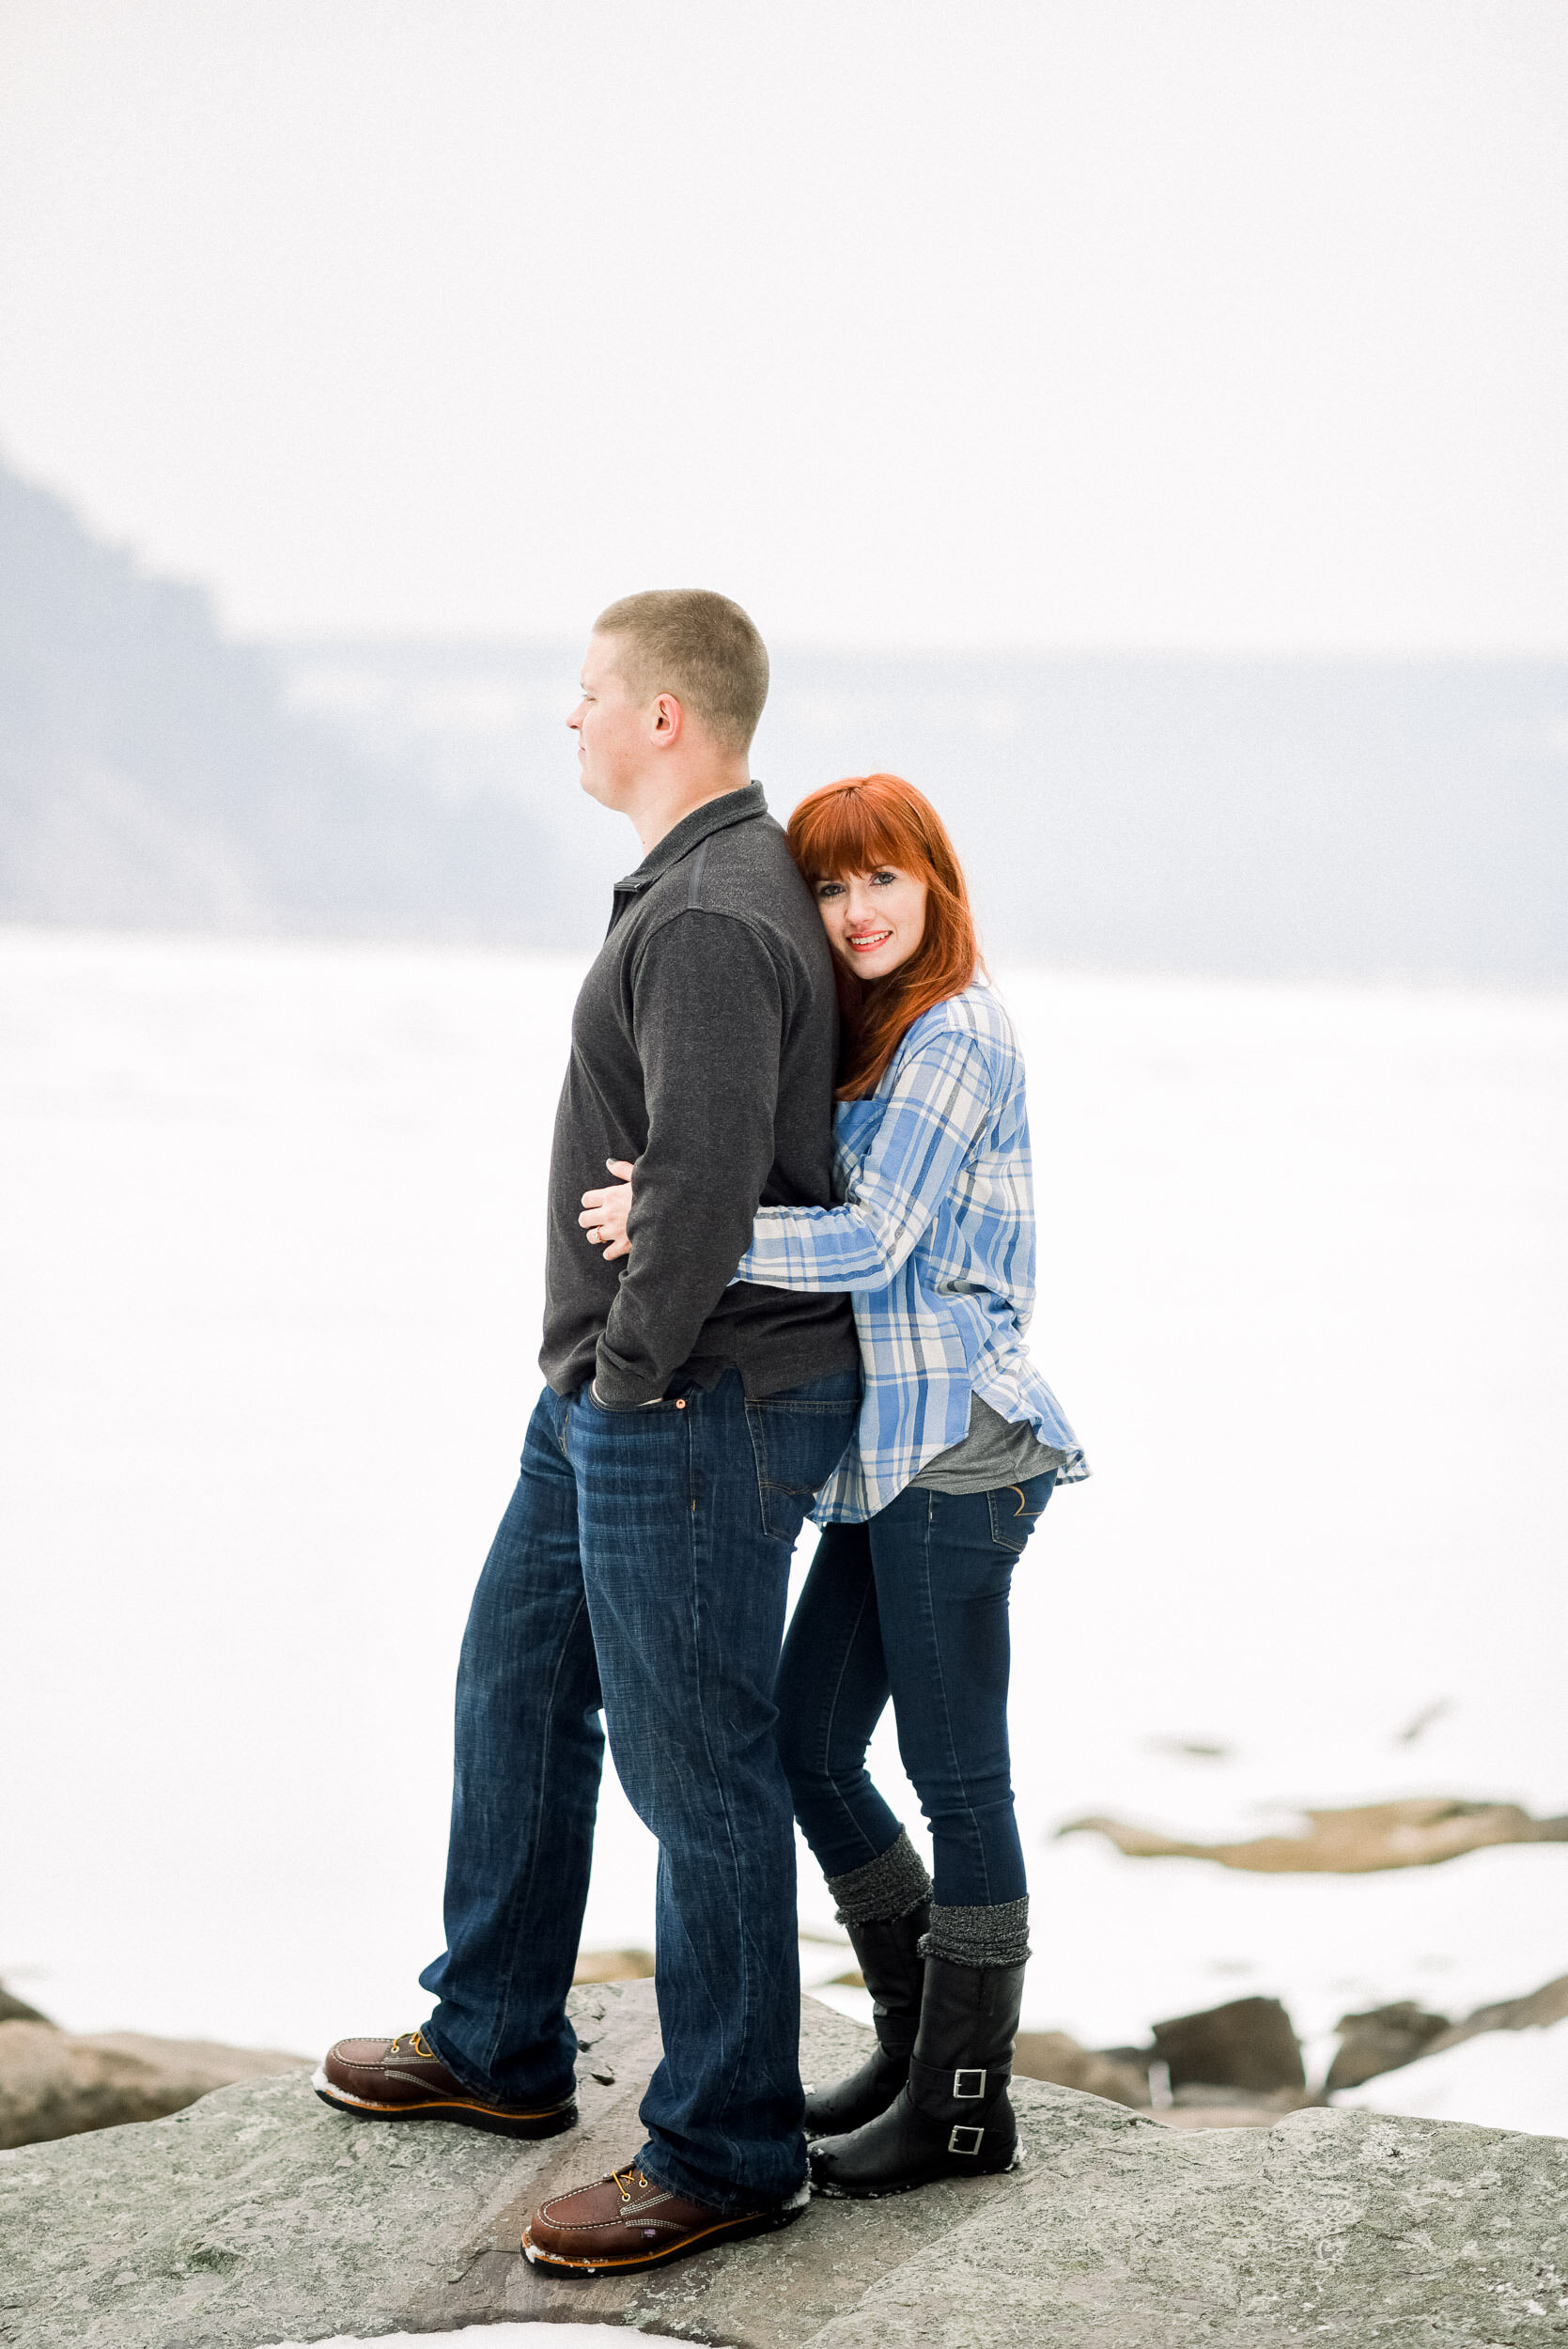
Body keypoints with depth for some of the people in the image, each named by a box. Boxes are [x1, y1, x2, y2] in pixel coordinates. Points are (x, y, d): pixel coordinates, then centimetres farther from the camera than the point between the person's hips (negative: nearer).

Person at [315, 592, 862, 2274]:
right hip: (610, 1398, 11)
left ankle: (725, 2151, 10)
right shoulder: (733, 879, 12)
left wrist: (637, 1369, -15)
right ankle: (495, 2045, 37)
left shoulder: (709, 923, -22)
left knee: (695, 1766, -1)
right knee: (516, 1683, 22)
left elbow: (704, 1185, -29)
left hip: (692, 1410, -11)